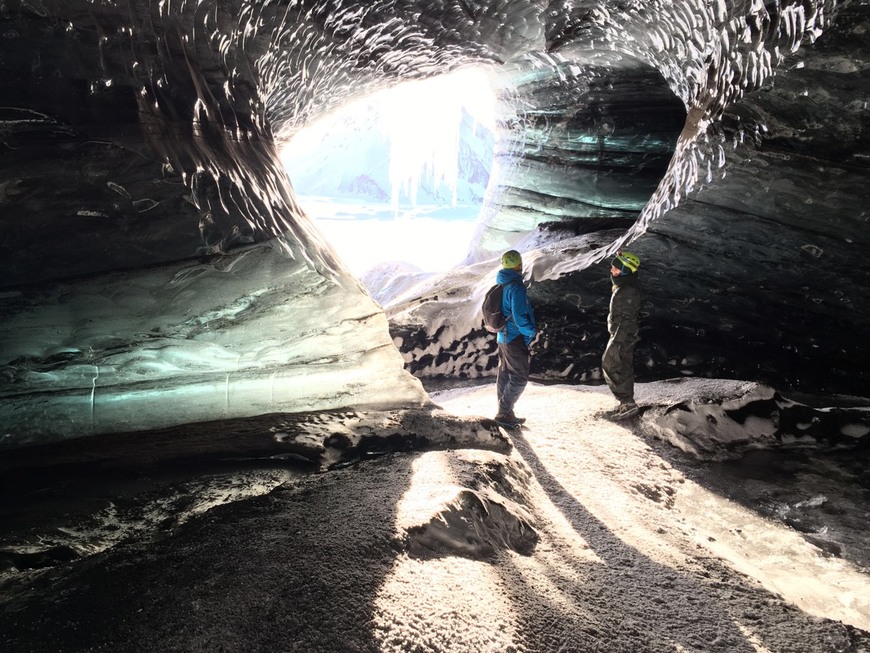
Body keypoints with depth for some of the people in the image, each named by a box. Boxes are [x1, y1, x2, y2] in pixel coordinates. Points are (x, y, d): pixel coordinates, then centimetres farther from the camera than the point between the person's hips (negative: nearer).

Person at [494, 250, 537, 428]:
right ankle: (504, 413, 1)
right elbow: (520, 317, -24)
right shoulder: (516, 287, -21)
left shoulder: (501, 284, 6)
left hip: (503, 337, 9)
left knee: (504, 375, 14)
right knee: (519, 378, -1)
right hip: (516, 339, -9)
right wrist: (533, 331, -8)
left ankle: (505, 413, 24)